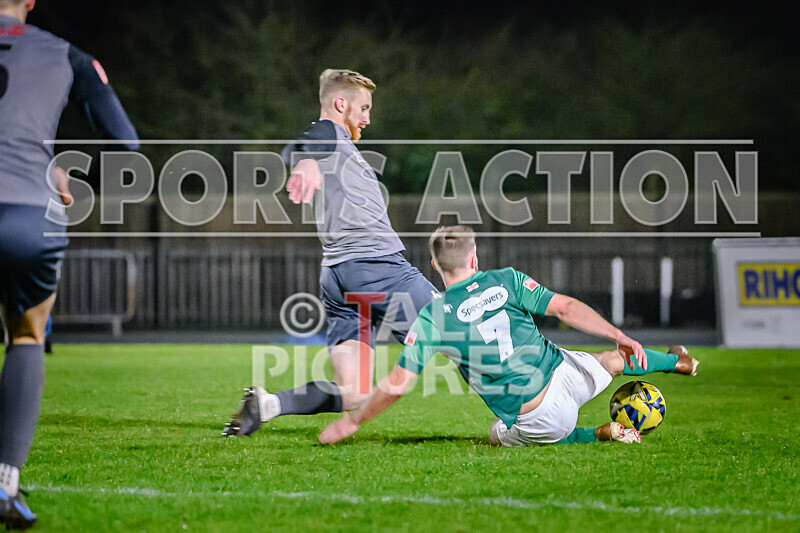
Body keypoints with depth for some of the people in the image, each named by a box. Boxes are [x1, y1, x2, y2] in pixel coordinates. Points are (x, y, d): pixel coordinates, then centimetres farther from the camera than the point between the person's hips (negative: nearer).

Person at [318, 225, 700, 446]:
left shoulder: (432, 318, -6)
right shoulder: (506, 281, -1)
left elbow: (397, 384, -8)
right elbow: (565, 308, -7)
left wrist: (351, 422, 2)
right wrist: (618, 336, 0)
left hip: (535, 420, -3)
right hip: (566, 376, 3)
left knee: (499, 436, 31)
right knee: (614, 359, 32)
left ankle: (604, 434, 15)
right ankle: (678, 363, 61)